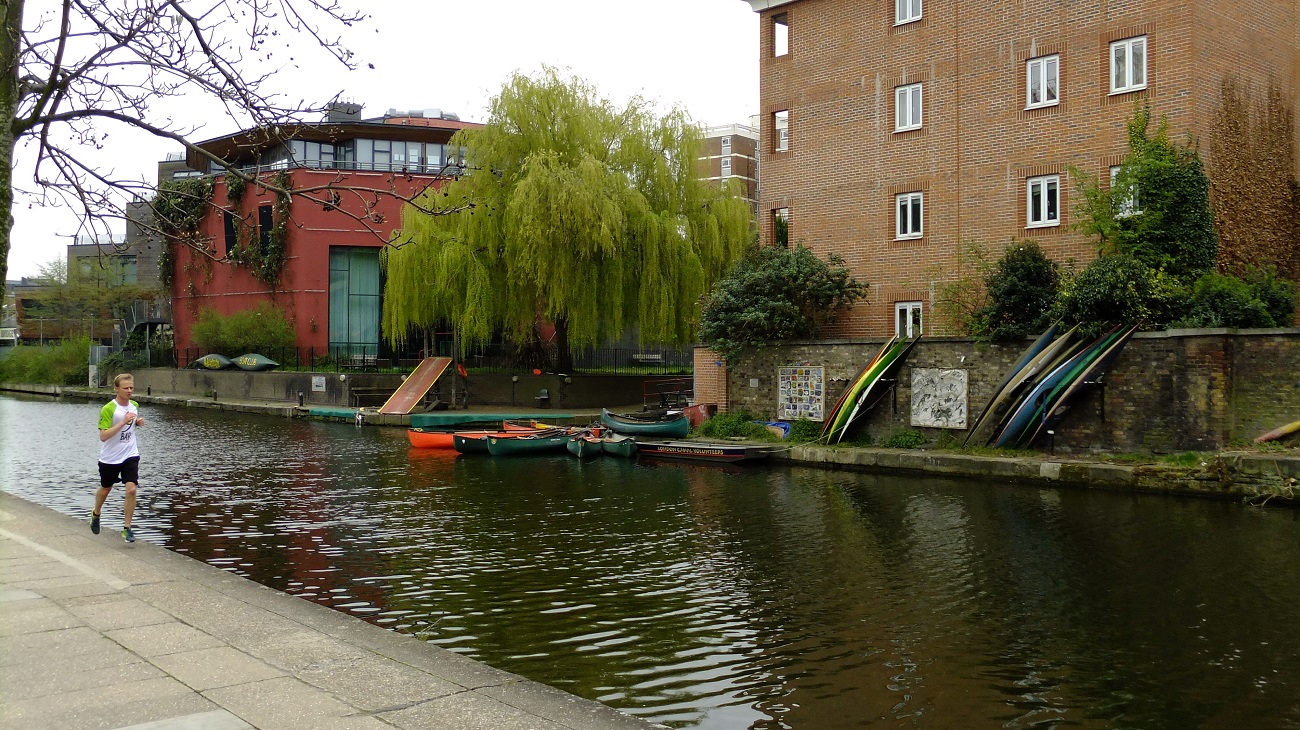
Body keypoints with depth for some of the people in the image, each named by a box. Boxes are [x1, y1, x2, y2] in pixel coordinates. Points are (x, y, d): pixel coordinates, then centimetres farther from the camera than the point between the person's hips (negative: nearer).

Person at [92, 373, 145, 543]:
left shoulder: (135, 406, 2)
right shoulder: (108, 409, -17)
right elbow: (103, 436, -24)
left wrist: (138, 423, 0)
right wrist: (123, 422, -30)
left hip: (130, 455, 3)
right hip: (109, 457, -3)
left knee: (131, 489, -13)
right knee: (106, 489, 18)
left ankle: (126, 528, -3)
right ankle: (96, 514, 49)